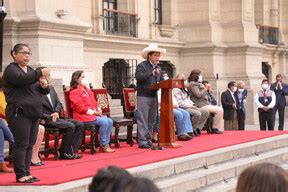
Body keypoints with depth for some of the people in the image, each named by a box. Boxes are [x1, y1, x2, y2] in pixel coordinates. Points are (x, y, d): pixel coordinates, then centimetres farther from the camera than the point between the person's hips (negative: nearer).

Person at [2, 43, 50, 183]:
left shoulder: (30, 70, 20)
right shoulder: (11, 70, -3)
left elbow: (43, 91, 22)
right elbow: (22, 79, -26)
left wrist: (44, 86, -1)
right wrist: (40, 73, -27)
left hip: (34, 113, 7)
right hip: (19, 113, -7)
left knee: (30, 145, 7)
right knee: (21, 144, -7)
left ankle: (26, 173, 12)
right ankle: (20, 175, -2)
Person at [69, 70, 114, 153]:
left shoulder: (86, 89, 21)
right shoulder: (74, 92, -8)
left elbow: (93, 102, 27)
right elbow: (80, 108, -16)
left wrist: (98, 109, 6)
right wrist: (93, 112, -16)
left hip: (93, 114, 9)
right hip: (83, 116, -9)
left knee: (109, 121, -8)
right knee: (104, 122, -25)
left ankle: (106, 143, -6)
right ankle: (103, 146, -15)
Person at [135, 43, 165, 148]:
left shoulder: (158, 68, 18)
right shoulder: (142, 65, -5)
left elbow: (162, 81, 17)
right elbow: (138, 76, -22)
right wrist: (151, 73, -27)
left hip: (153, 96, 8)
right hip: (143, 96, -8)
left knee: (151, 120, 10)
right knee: (143, 120, -7)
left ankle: (149, 140, 17)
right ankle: (142, 141, -6)